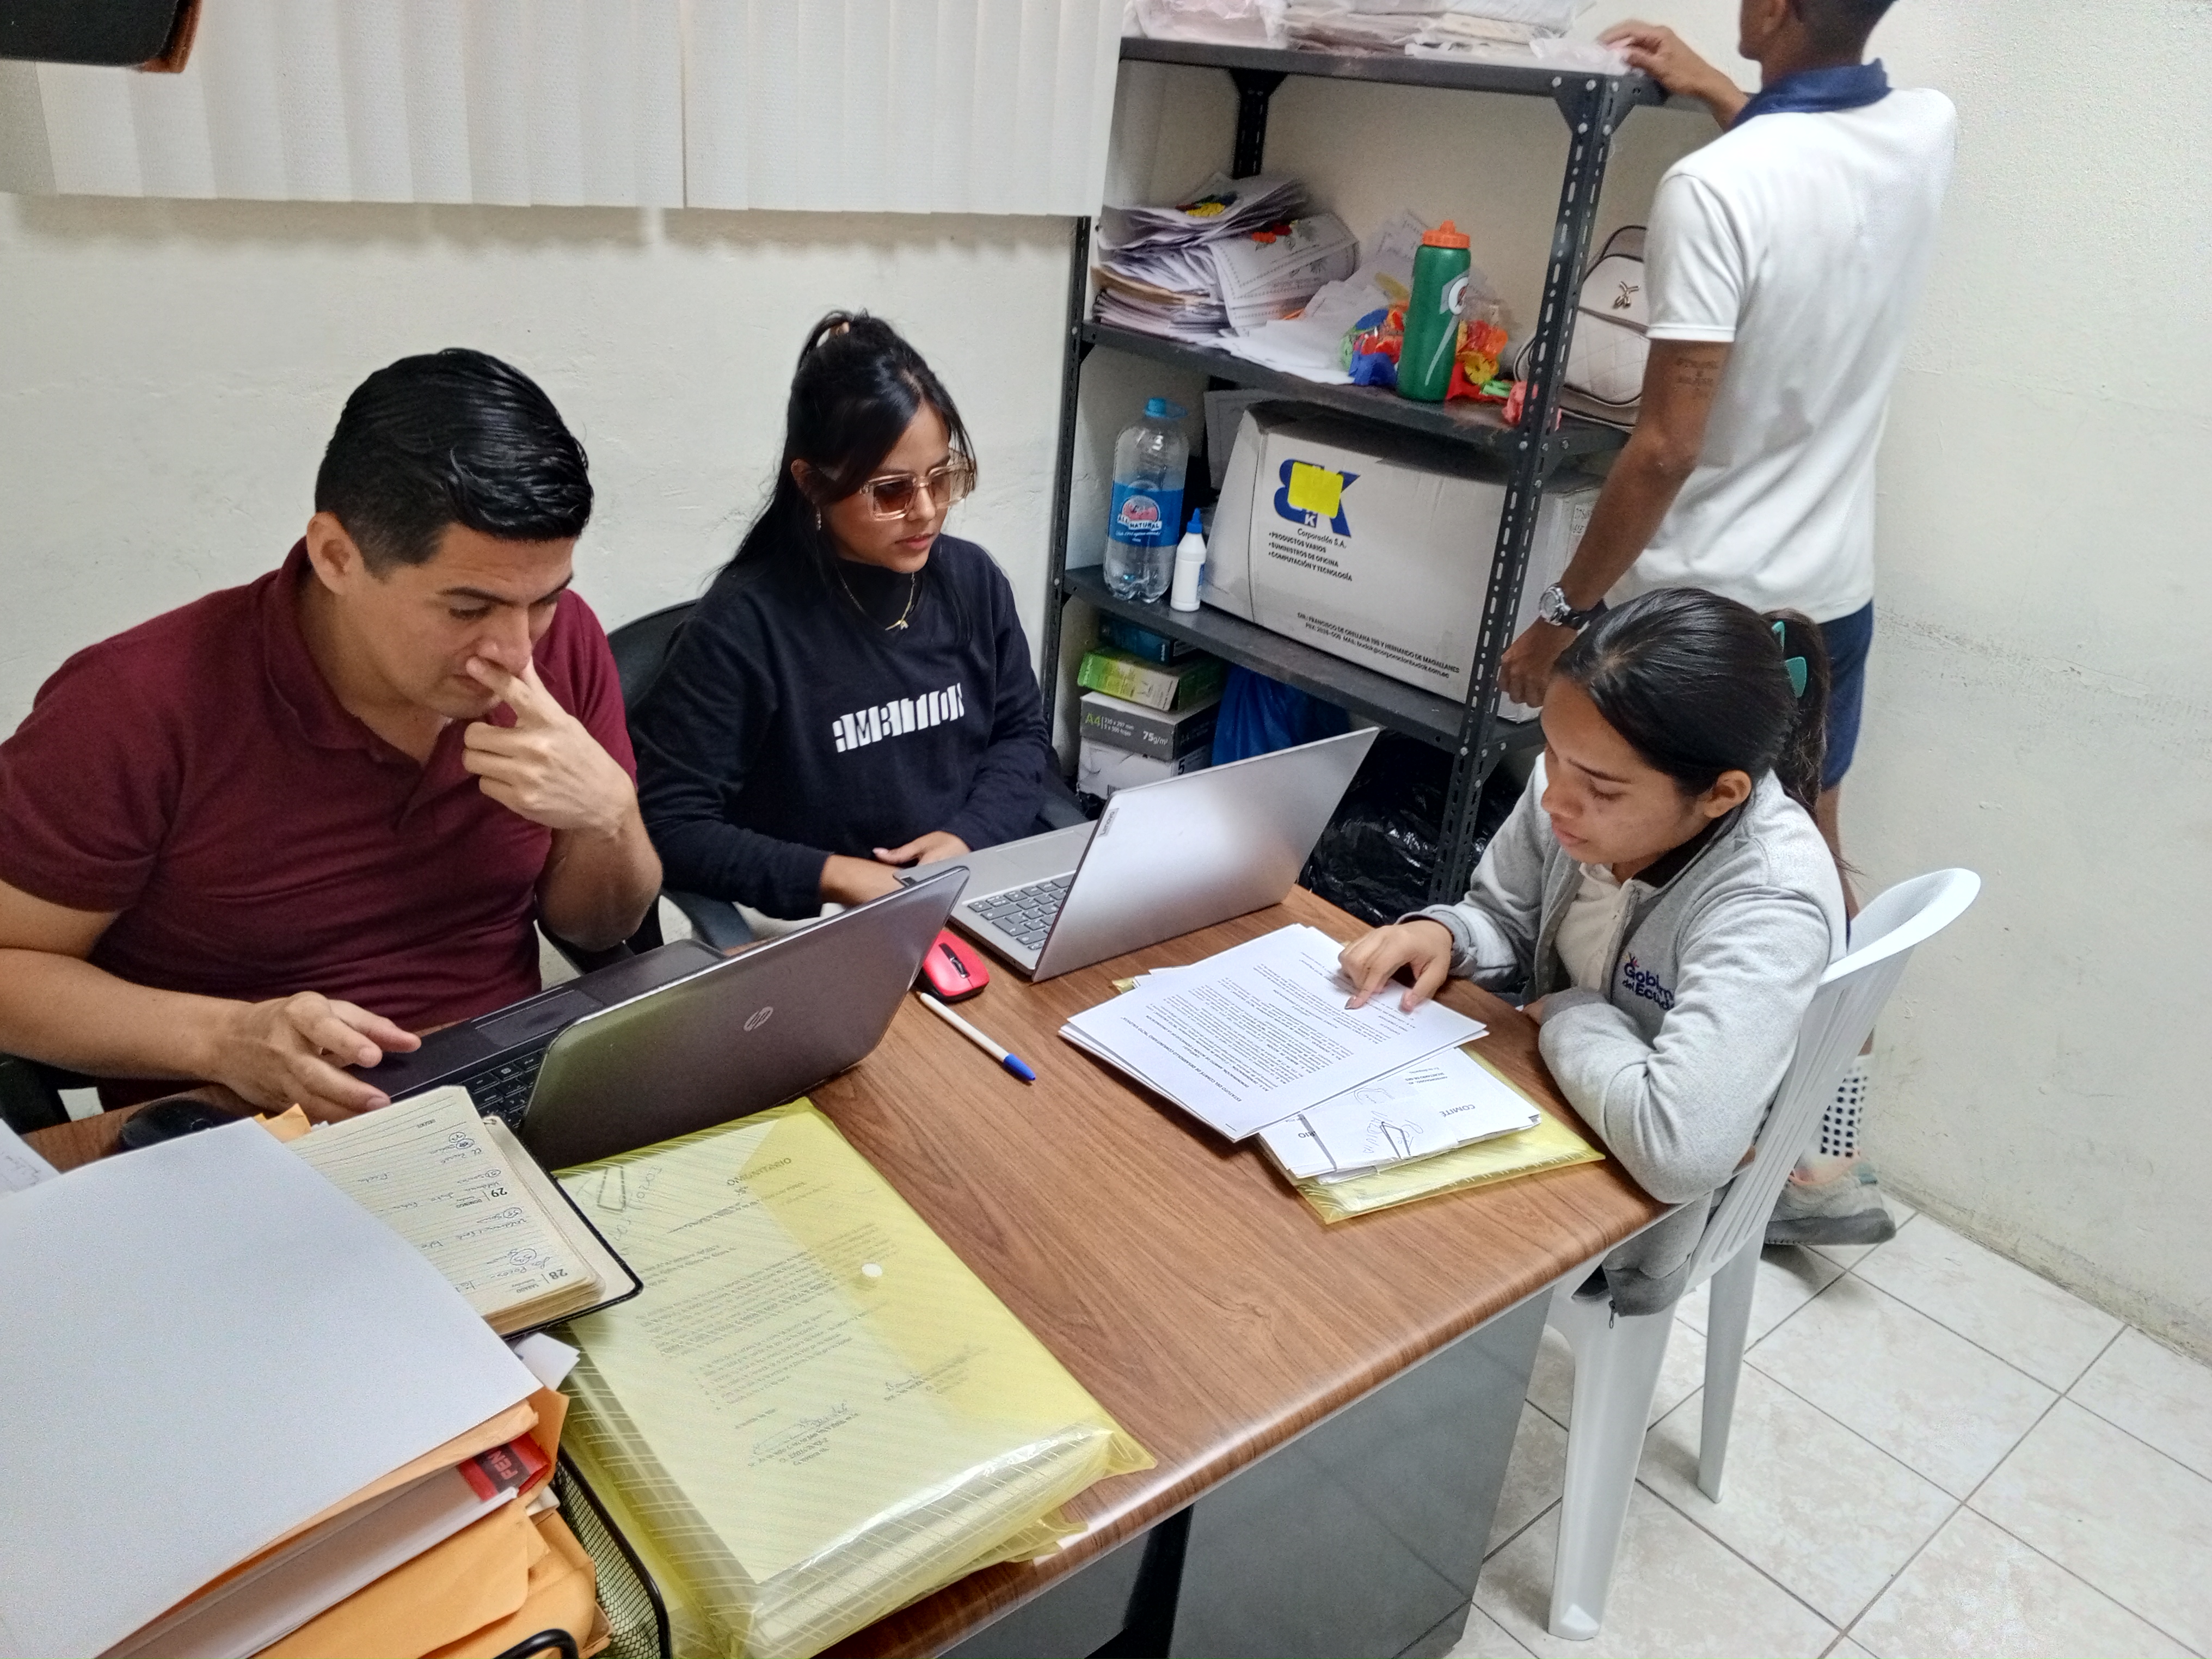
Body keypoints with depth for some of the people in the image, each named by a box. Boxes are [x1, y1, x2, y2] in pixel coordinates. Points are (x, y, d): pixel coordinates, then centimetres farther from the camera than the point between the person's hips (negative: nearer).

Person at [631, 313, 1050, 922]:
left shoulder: (973, 579, 3)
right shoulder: (746, 619, -14)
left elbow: (1022, 731, 14)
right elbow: (668, 823, -12)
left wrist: (970, 835, -5)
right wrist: (833, 876, -19)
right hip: (821, 933, -4)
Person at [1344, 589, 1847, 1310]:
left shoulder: (1770, 906, -33)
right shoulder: (1581, 775, -15)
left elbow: (1681, 1147, -44)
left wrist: (1569, 1015, -27)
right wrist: (1439, 934, -19)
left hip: (1632, 1212, -5)